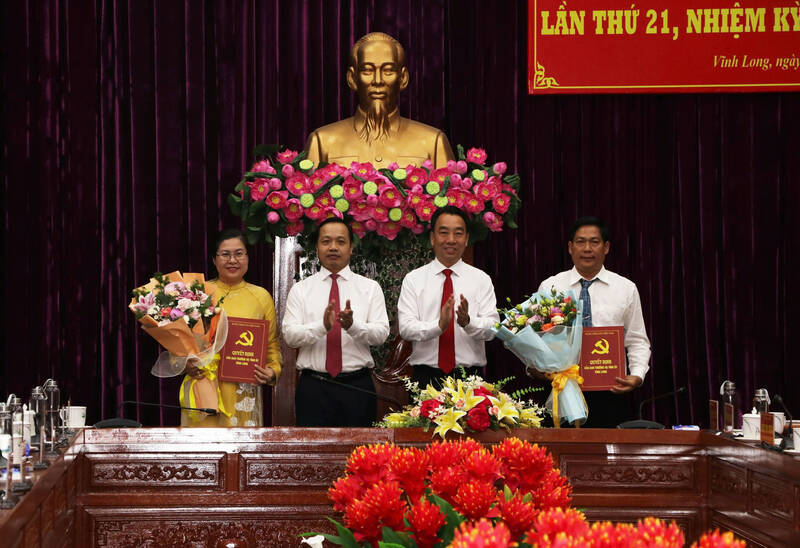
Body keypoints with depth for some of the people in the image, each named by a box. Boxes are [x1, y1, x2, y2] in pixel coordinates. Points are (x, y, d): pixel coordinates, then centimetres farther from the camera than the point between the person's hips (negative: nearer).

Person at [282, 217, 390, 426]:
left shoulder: (370, 288, 9)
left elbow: (381, 332, -3)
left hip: (357, 386, 0)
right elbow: (290, 335, -3)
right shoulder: (300, 289, 8)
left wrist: (353, 326, -24)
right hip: (313, 387, 0)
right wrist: (322, 326, -22)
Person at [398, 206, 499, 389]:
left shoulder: (481, 279, 8)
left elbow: (492, 328, -2)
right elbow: (405, 327, -4)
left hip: (470, 378, 0)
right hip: (426, 377, 0)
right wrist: (439, 325, -22)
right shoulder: (413, 279, 7)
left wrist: (467, 322, -23)